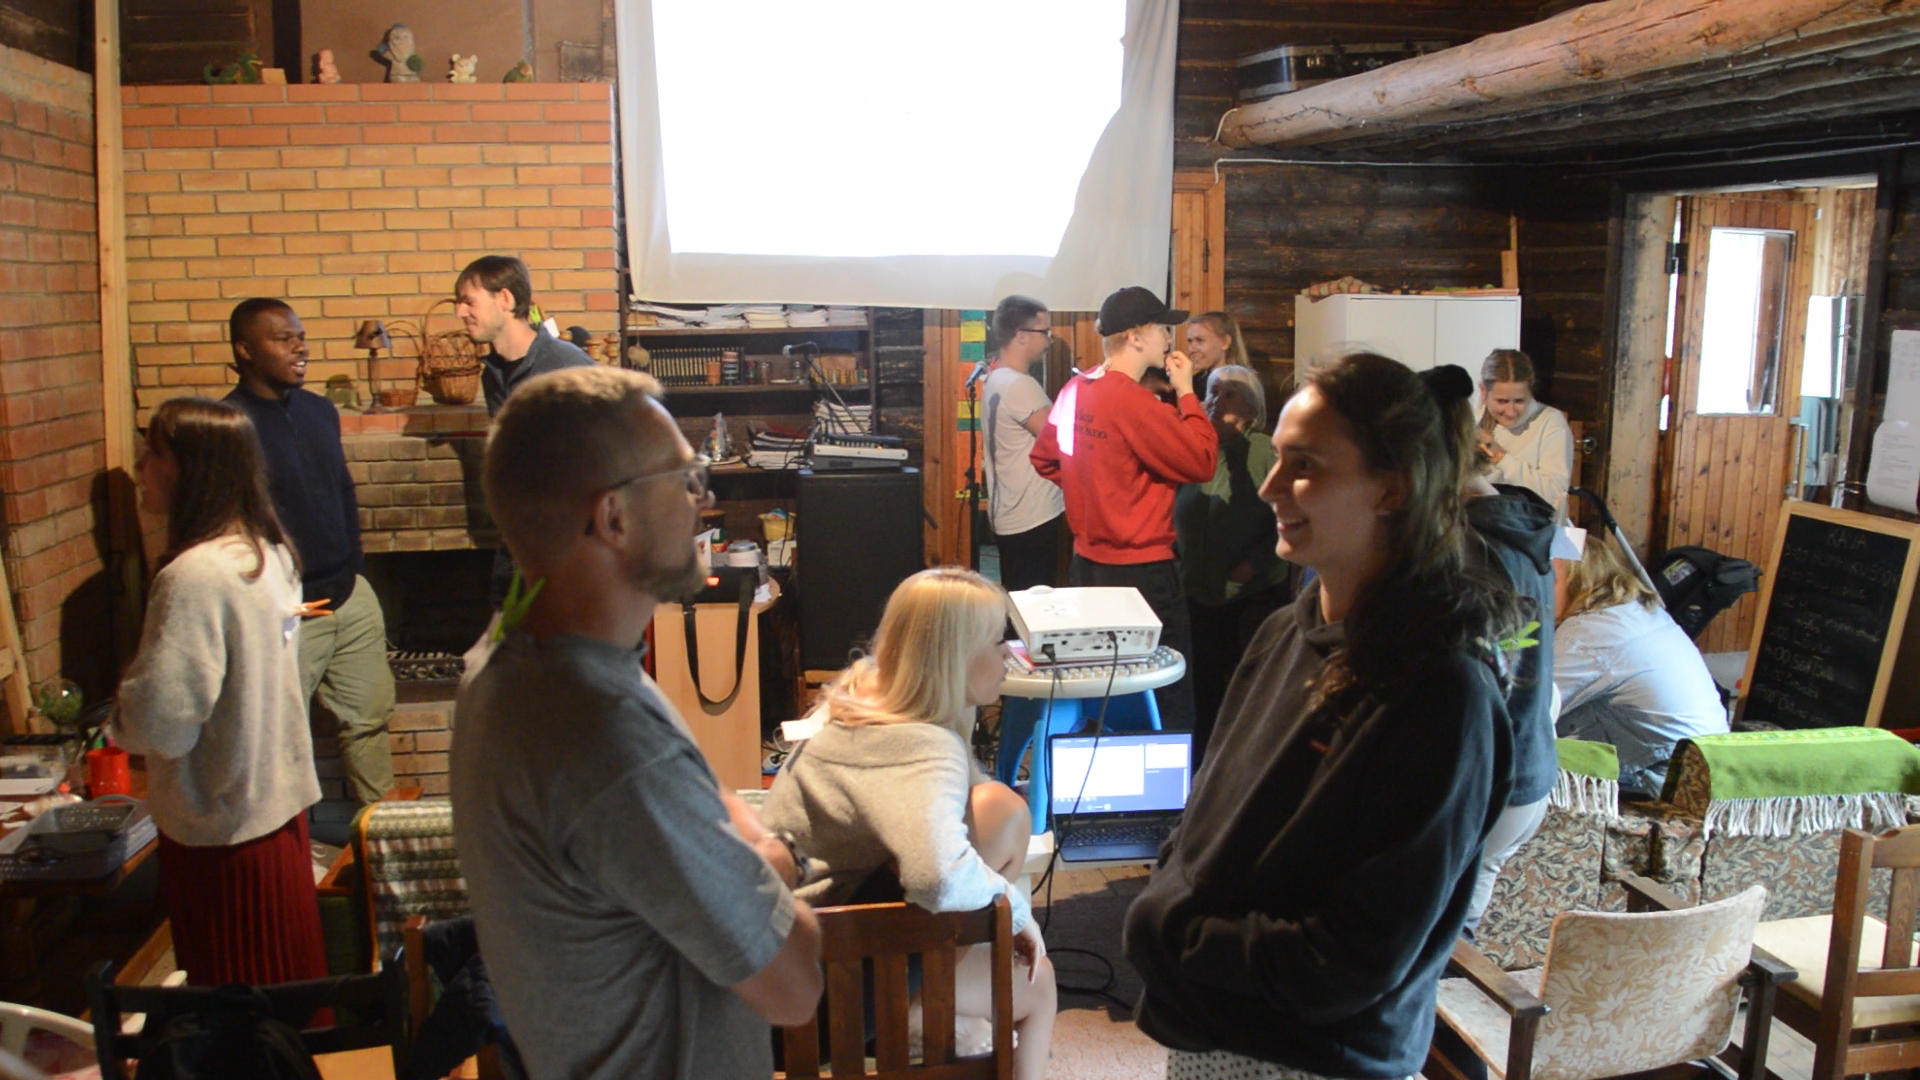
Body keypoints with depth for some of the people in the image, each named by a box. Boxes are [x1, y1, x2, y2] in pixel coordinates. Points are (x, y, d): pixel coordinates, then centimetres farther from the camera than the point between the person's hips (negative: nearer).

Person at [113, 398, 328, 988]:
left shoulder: (193, 576, -23)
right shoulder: (271, 553, 3)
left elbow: (161, 722, -27)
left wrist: (119, 718, -6)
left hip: (221, 827, -8)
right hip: (282, 801, 8)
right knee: (290, 980, 21)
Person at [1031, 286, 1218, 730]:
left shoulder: (1075, 390, 6)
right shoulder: (1134, 401, -19)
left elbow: (1044, 457, 20)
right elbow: (1201, 462, -16)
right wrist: (1187, 392, -7)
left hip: (1087, 560, 9)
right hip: (1141, 568, -9)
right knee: (1171, 698, -1)